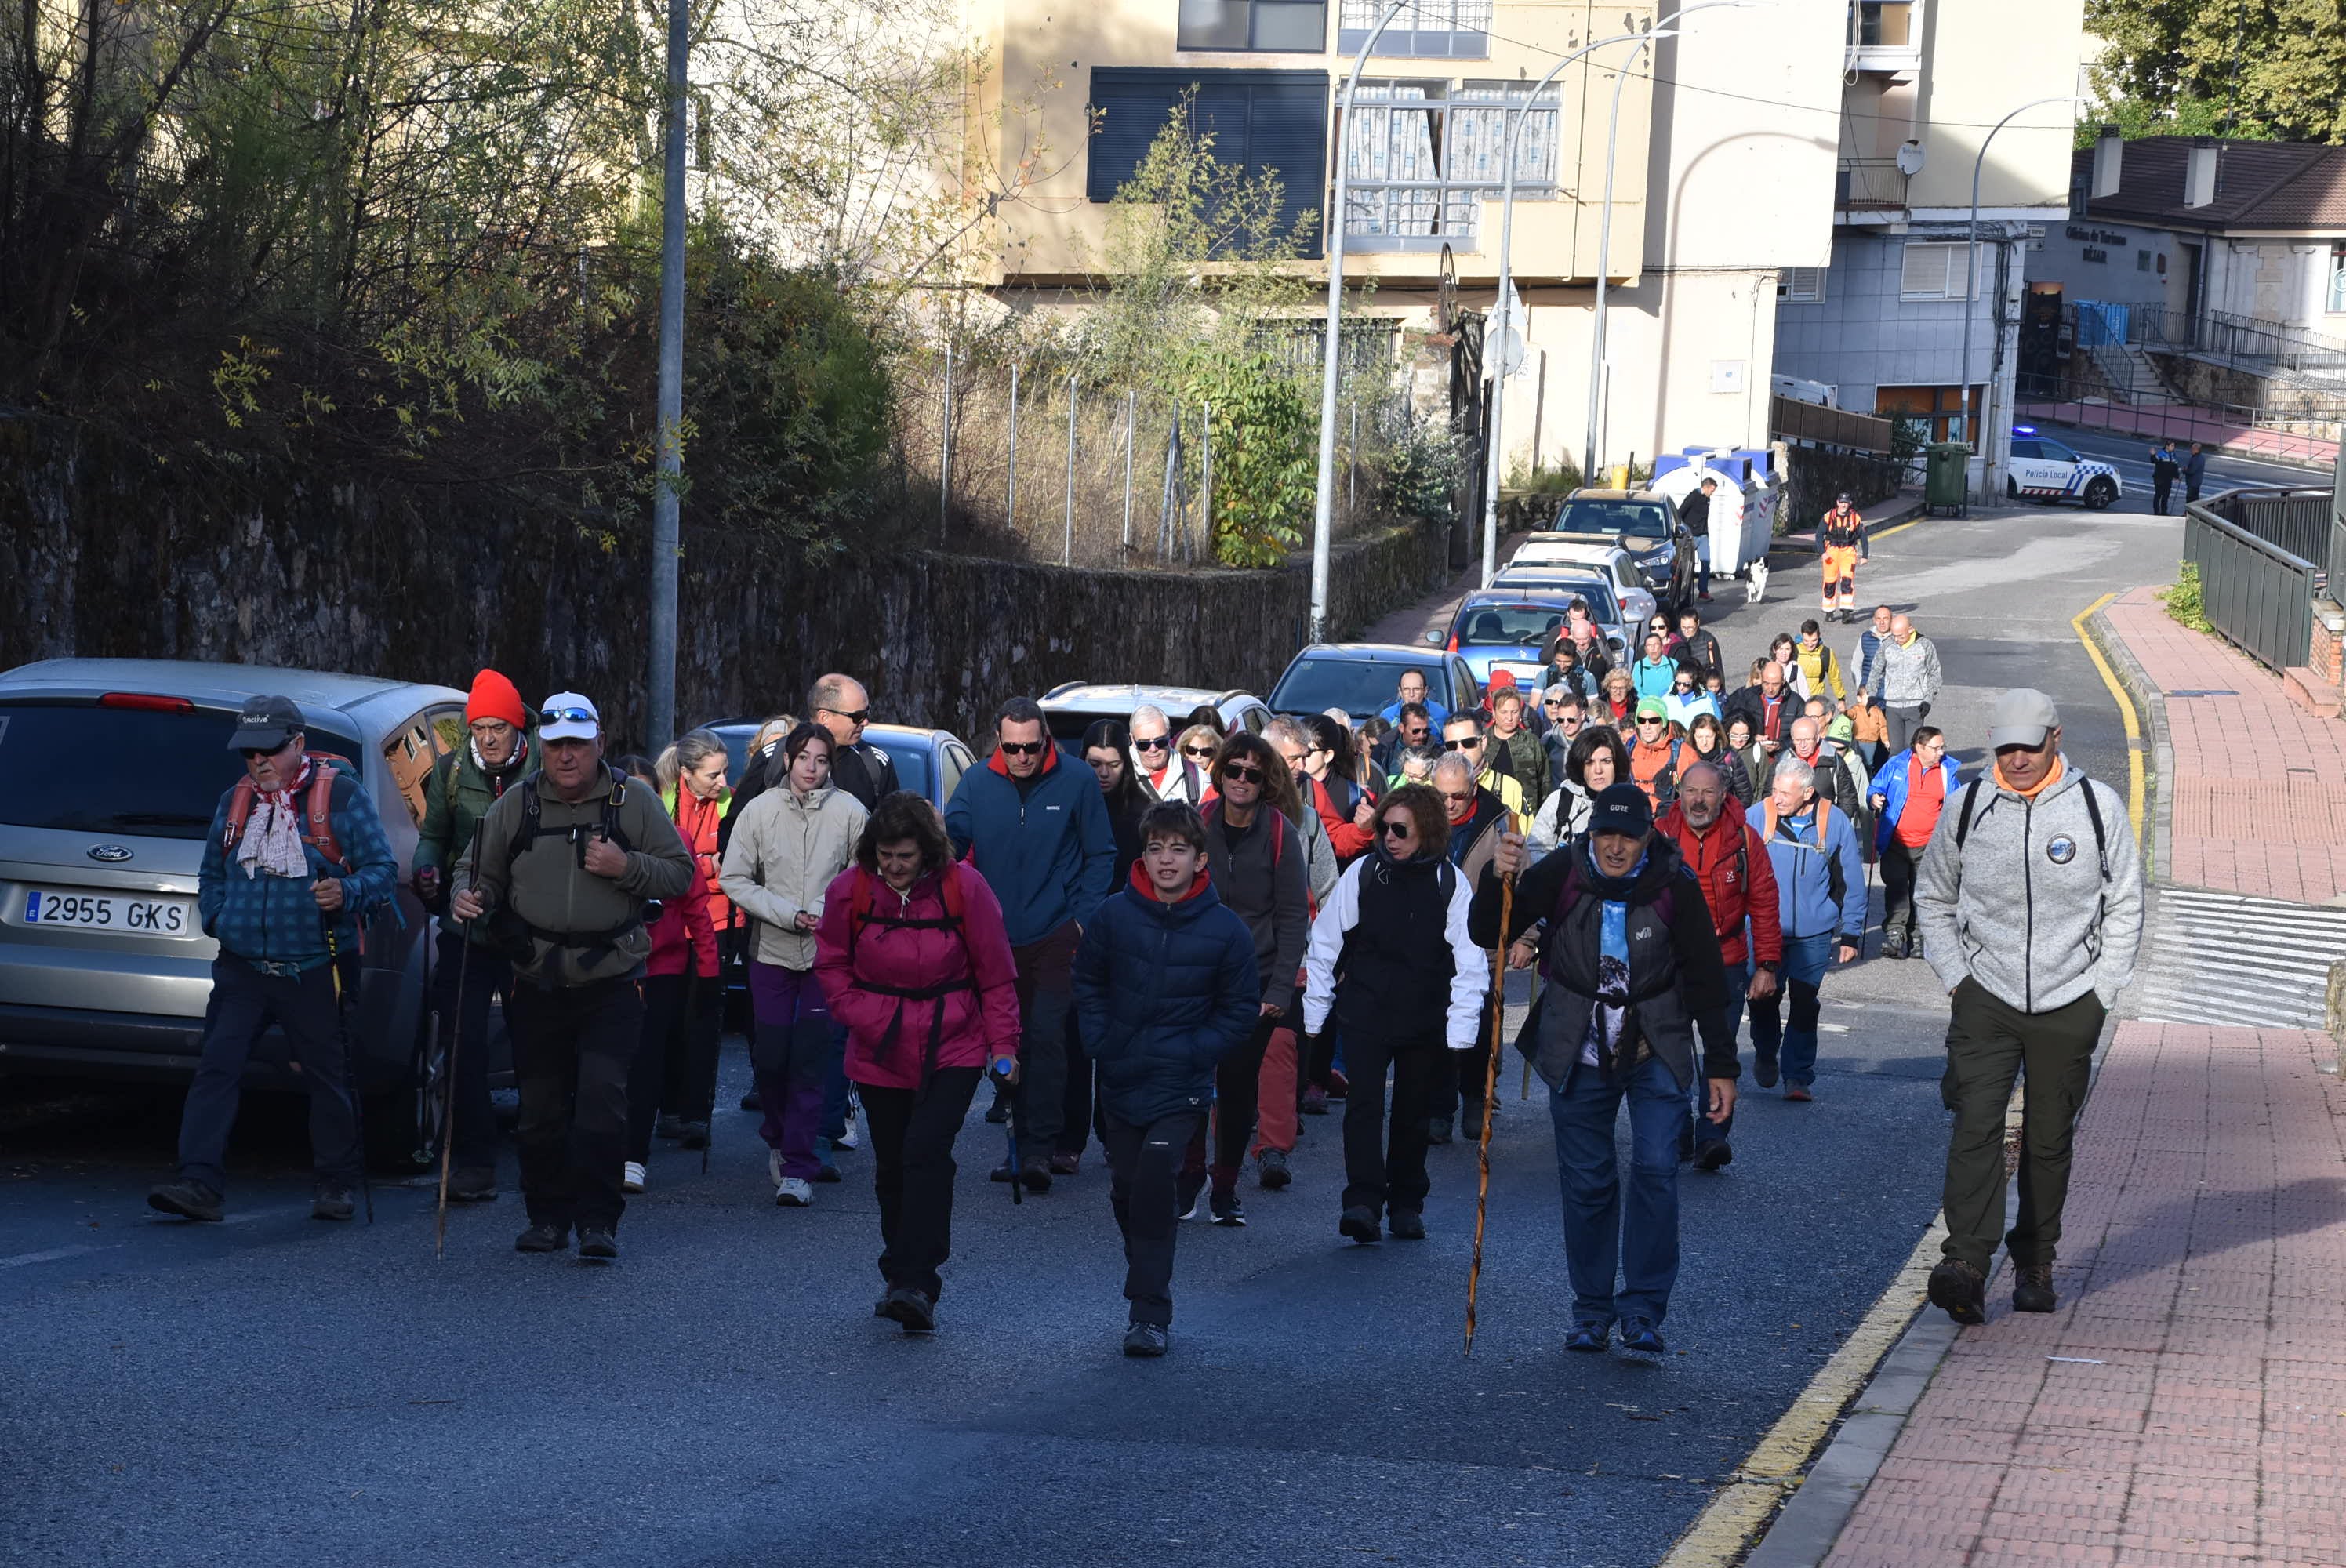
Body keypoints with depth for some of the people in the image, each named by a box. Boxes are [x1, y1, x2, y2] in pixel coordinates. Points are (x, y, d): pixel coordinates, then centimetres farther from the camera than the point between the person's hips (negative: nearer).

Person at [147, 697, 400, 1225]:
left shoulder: (340, 794, -3)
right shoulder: (235, 801, 12)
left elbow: (384, 869, -4)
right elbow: (211, 873, 26)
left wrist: (347, 893, -23)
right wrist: (216, 919, 8)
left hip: (313, 974, -4)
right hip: (242, 967, 4)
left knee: (327, 1079, 5)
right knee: (217, 1068, -9)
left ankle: (335, 1185, 19)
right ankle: (199, 1184, -14)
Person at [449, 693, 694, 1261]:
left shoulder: (634, 802, 2)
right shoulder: (516, 806, 6)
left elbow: (679, 873, 4)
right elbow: (478, 870, 14)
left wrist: (626, 867, -13)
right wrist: (468, 898, -9)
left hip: (612, 984, -2)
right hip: (537, 985, 2)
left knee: (602, 1101, -12)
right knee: (541, 1108, 6)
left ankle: (598, 1220, -5)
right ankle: (547, 1216, 20)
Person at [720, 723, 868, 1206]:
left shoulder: (849, 812, -3)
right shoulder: (761, 811, 0)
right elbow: (734, 880, 0)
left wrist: (829, 912, -12)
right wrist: (788, 914, -10)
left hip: (828, 953, -1)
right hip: (773, 951, 1)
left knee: (810, 1061, -5)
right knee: (770, 1057, 3)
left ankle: (799, 1168, -1)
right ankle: (779, 1138, 31)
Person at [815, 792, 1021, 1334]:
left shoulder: (963, 888, -9)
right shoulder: (849, 890, -4)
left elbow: (996, 973, 0)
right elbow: (831, 965, 8)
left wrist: (1003, 1043, -2)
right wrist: (863, 1016, -6)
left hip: (952, 1050, -3)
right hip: (880, 1053, 3)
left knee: (926, 1152, -19)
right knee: (892, 1166, 8)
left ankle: (913, 1284, -23)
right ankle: (909, 1282, 22)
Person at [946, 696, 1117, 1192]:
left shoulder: (1076, 783, -3)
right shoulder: (977, 784, 2)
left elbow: (1101, 855, 3)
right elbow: (952, 840, -6)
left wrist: (1084, 918, -4)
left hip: (1056, 936, -3)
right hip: (997, 937, 3)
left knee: (1045, 1035, -14)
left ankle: (1039, 1150, -15)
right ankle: (1021, 1143, 20)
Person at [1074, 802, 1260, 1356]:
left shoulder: (1225, 929, -7)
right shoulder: (1113, 916, -3)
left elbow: (1242, 1011, 2)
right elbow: (1088, 981, 13)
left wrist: (1191, 1052, -9)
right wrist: (1101, 1042, 1)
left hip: (1182, 1084, -3)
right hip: (1121, 1079, 3)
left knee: (1155, 1175, -20)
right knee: (1125, 1189, 10)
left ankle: (1150, 1310, -16)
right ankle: (1149, 1282, 33)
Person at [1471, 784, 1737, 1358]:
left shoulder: (1675, 886, -11)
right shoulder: (1562, 874, -10)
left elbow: (1706, 978, -3)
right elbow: (1487, 934, -7)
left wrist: (1721, 1064, -1)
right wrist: (1497, 880, -27)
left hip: (1656, 1050, -1)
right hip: (1580, 1052, 1)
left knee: (1655, 1169, -13)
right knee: (1587, 1182, 4)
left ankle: (1643, 1312, -6)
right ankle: (1592, 1312, 17)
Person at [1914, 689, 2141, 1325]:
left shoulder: (2097, 805, -1)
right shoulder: (1968, 806, 1)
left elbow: (2125, 904, 7)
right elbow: (1933, 897, 14)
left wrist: (2102, 991, 1)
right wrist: (1954, 977, 4)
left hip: (2068, 1003, 0)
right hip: (1985, 996, 0)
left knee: (2049, 1138, 8)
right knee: (1976, 1124, -15)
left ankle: (2035, 1263, 23)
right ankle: (1966, 1265, -24)